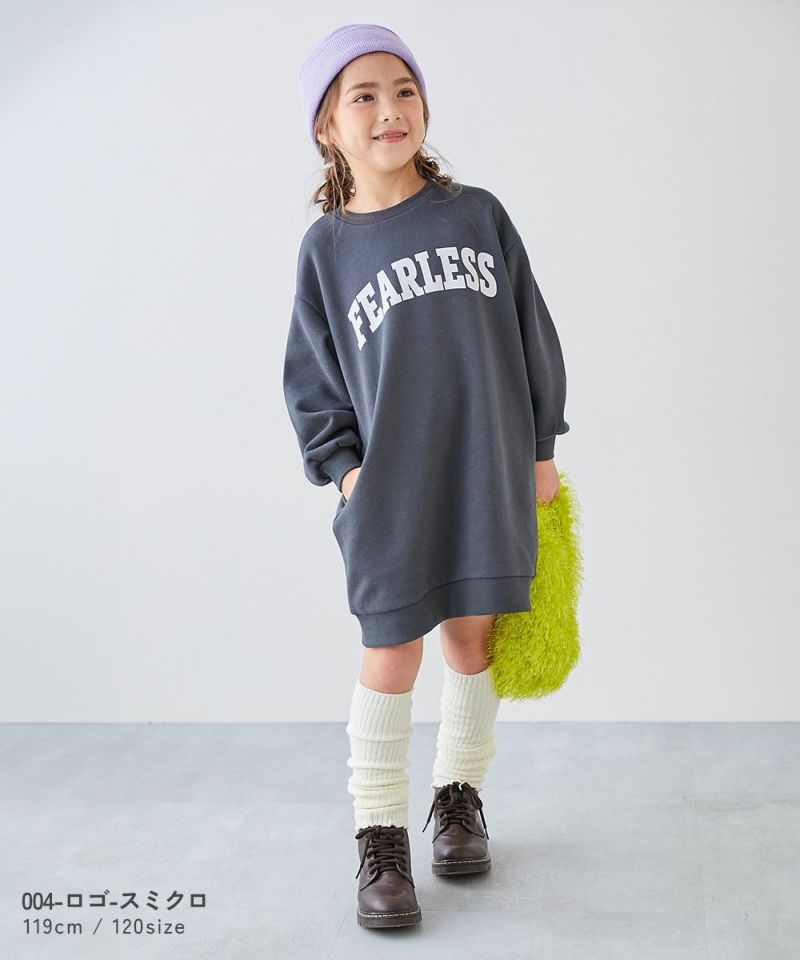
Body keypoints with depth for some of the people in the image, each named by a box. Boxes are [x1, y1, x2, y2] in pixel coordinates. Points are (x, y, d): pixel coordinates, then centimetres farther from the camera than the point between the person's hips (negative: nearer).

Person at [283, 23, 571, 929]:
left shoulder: (478, 215, 4)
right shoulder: (327, 246, 2)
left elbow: (531, 333, 8)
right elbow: (311, 376, 6)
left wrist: (540, 446, 8)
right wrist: (342, 466, -4)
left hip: (490, 476, 2)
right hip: (390, 485, -1)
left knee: (472, 642, 10)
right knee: (391, 652, -2)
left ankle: (459, 797, 31)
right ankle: (381, 839, 12)